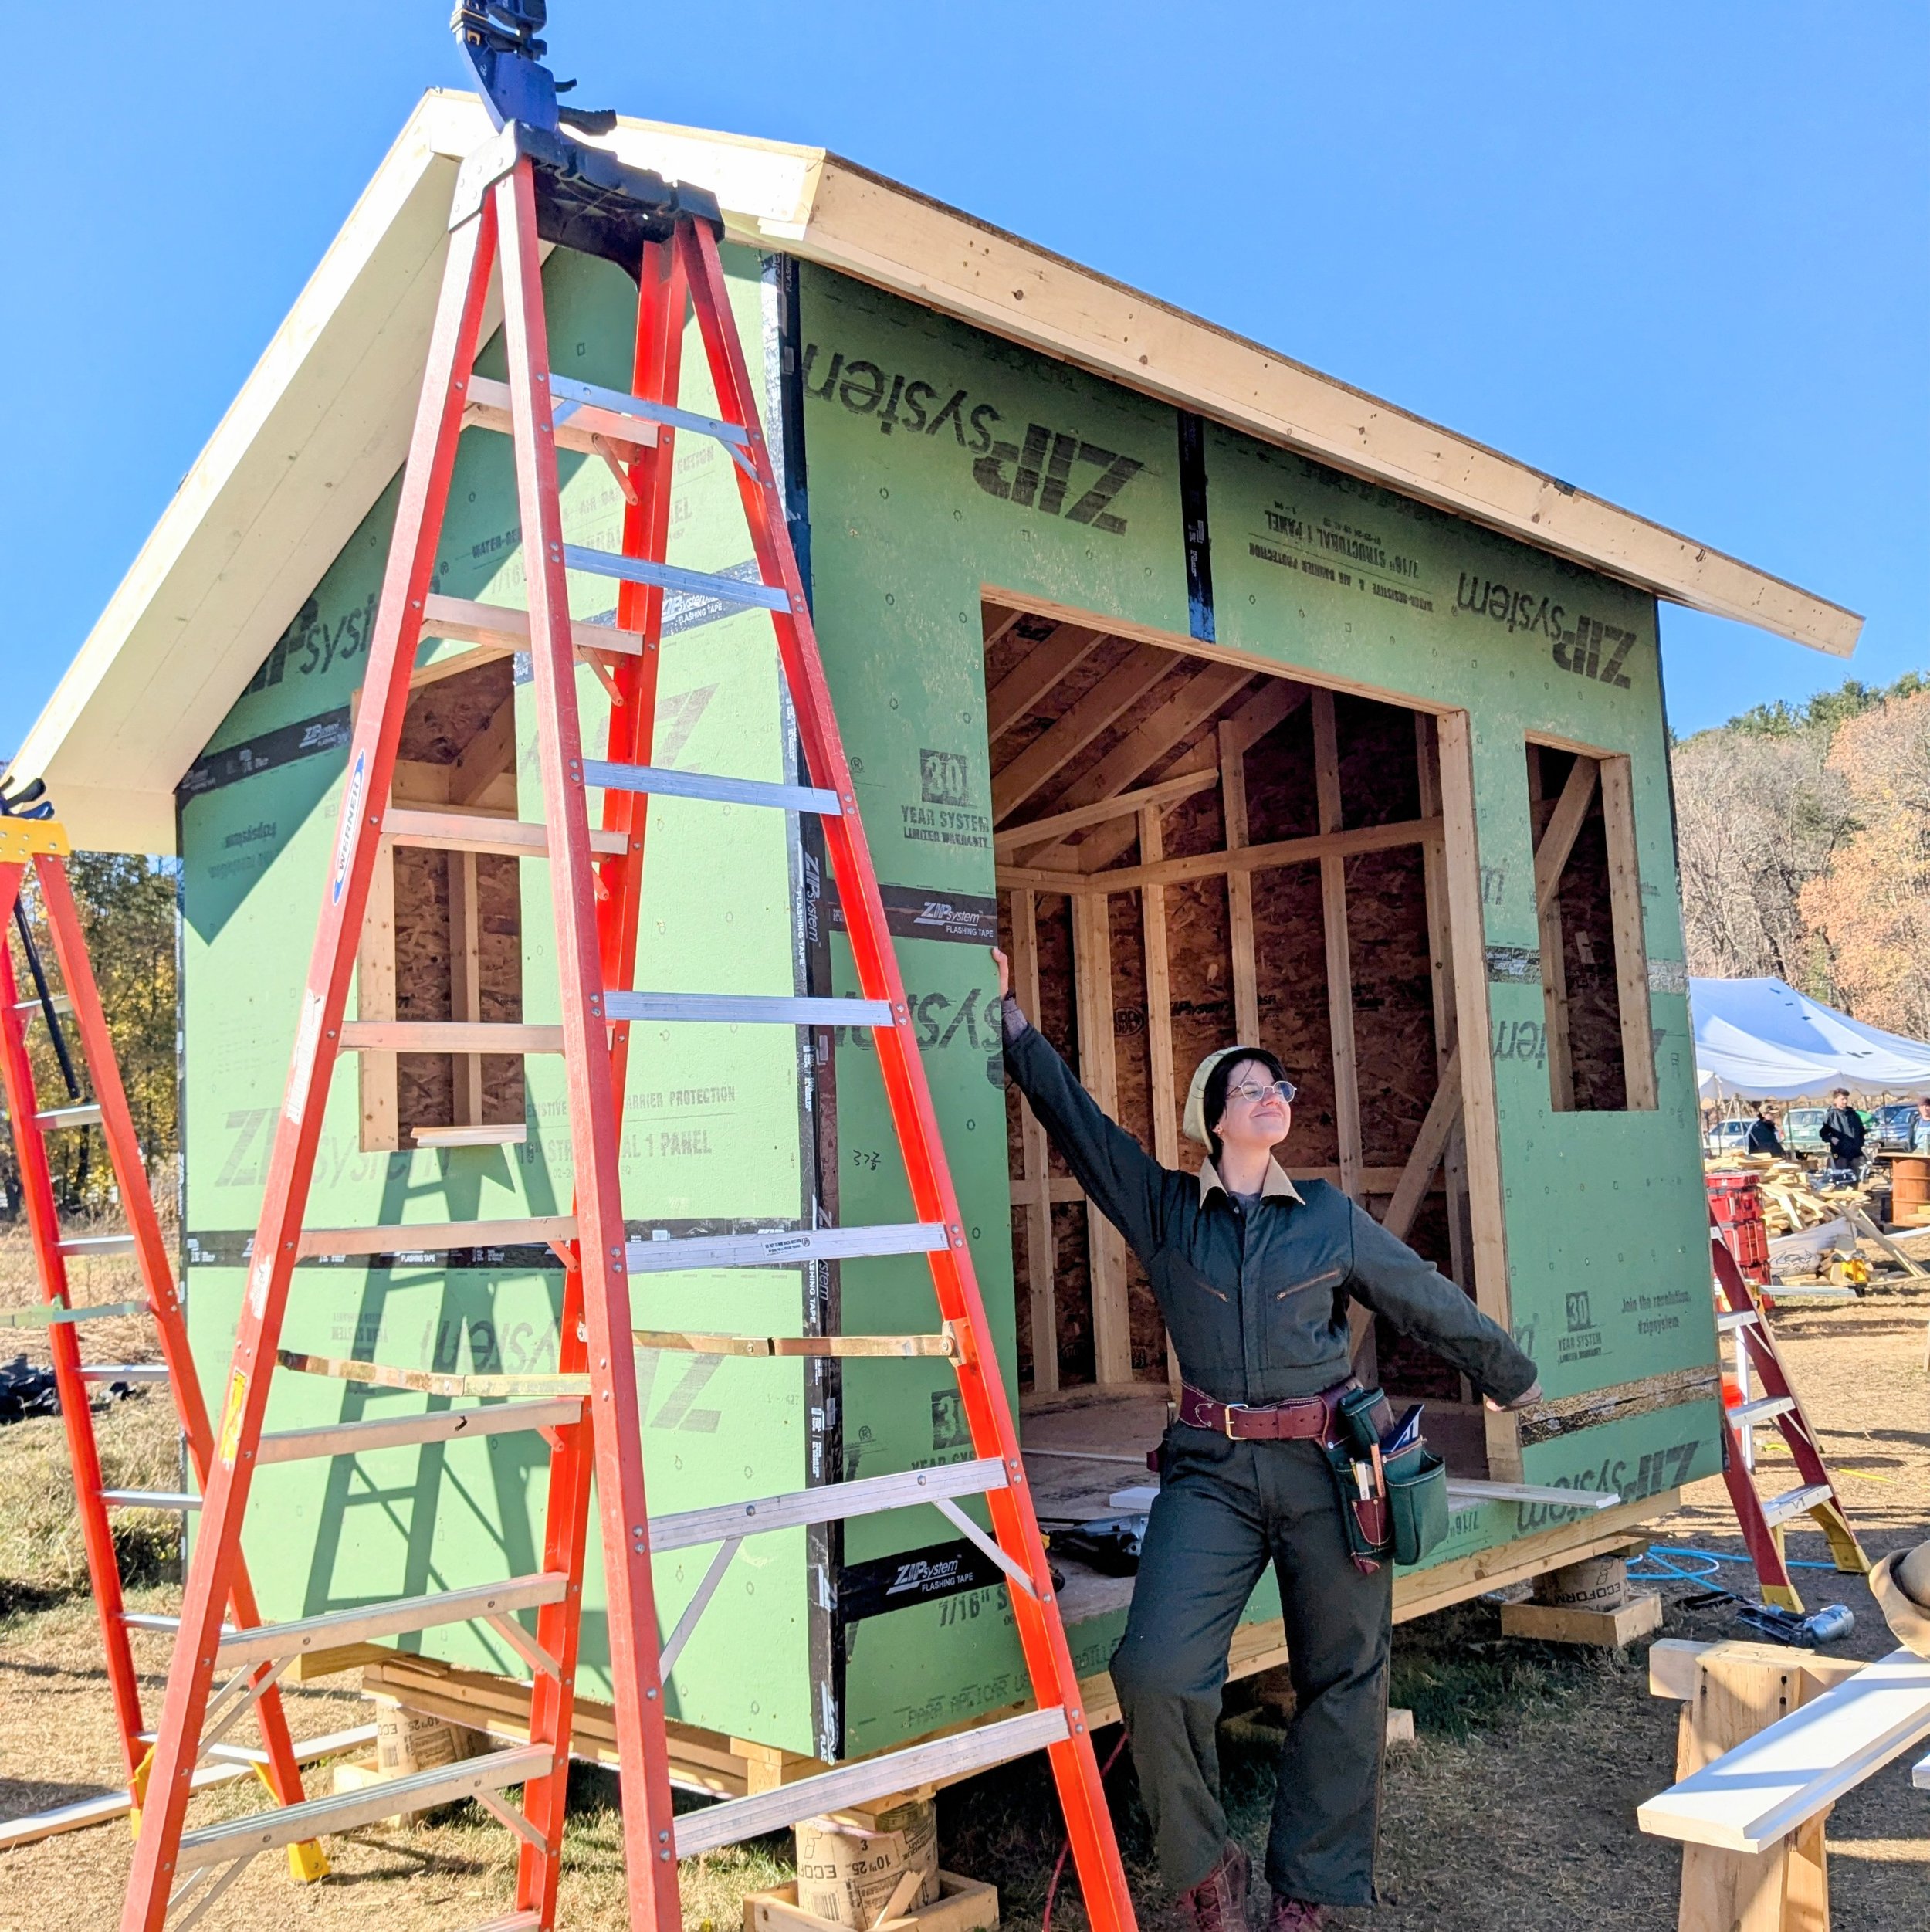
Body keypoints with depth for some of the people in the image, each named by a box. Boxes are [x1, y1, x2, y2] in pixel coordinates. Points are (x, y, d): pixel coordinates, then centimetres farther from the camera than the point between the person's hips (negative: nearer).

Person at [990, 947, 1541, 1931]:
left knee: (1341, 1678, 7)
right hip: (1211, 1469, -1)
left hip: (1326, 1464, 2)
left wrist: (1513, 1379, 25)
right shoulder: (1163, 1207, 6)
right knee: (1156, 1669, -16)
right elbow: (1075, 1117, 4)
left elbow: (1429, 1300, 17)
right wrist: (1012, 1016, 2)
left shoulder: (1330, 1216, 8)